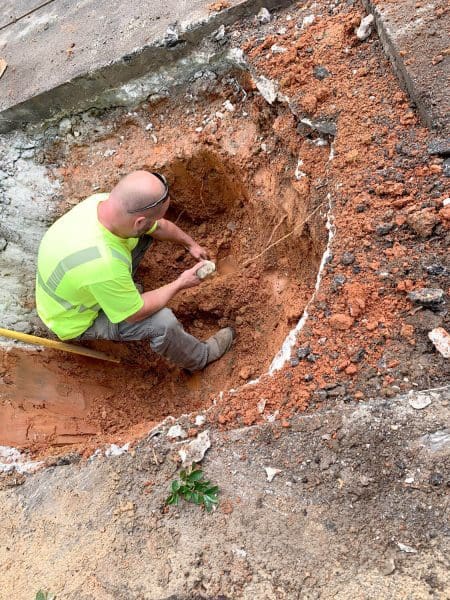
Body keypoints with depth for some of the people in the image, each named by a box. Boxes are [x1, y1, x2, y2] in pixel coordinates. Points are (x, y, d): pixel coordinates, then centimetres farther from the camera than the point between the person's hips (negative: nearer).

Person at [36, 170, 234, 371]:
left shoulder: (104, 200, -22)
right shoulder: (102, 264, -44)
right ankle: (199, 357, 9)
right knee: (163, 321, -22)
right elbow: (135, 314, -25)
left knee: (143, 234, 2)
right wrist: (180, 284, -15)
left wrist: (191, 244, 8)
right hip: (75, 322, -7)